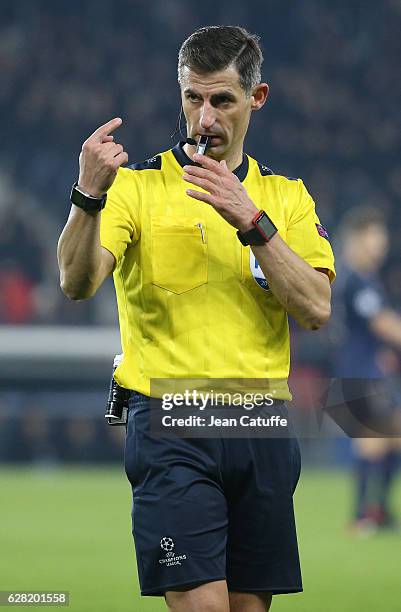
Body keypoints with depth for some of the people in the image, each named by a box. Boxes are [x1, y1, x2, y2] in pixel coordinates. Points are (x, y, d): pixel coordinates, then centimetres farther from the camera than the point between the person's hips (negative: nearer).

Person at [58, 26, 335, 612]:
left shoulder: (286, 196, 11)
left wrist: (251, 221, -14)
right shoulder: (137, 185, 1)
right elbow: (77, 283, -15)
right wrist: (89, 194, -32)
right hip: (171, 426, -4)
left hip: (262, 427, 4)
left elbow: (316, 309, -4)